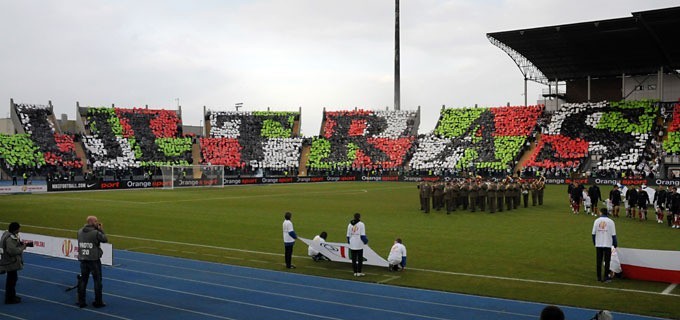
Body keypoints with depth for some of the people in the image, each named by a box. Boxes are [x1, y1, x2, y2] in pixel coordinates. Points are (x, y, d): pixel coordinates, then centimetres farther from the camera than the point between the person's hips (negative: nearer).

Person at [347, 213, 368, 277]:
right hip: (359, 245, -4)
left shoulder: (350, 224, 5)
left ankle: (355, 272, 12)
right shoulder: (361, 224, -8)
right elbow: (363, 235, -9)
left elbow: (348, 235, 8)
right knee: (360, 259, 4)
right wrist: (366, 241, 4)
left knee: (354, 259, 9)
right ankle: (359, 272, 4)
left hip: (352, 244, 4)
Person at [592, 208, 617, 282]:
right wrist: (615, 244, 5)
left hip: (598, 245, 2)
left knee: (599, 261, 9)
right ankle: (606, 277, 3)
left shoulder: (597, 221, 0)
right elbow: (613, 234, -5)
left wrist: (594, 242, 14)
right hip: (607, 245, -2)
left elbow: (593, 233, 1)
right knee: (607, 261, 5)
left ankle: (599, 277, 12)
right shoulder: (610, 221, -5)